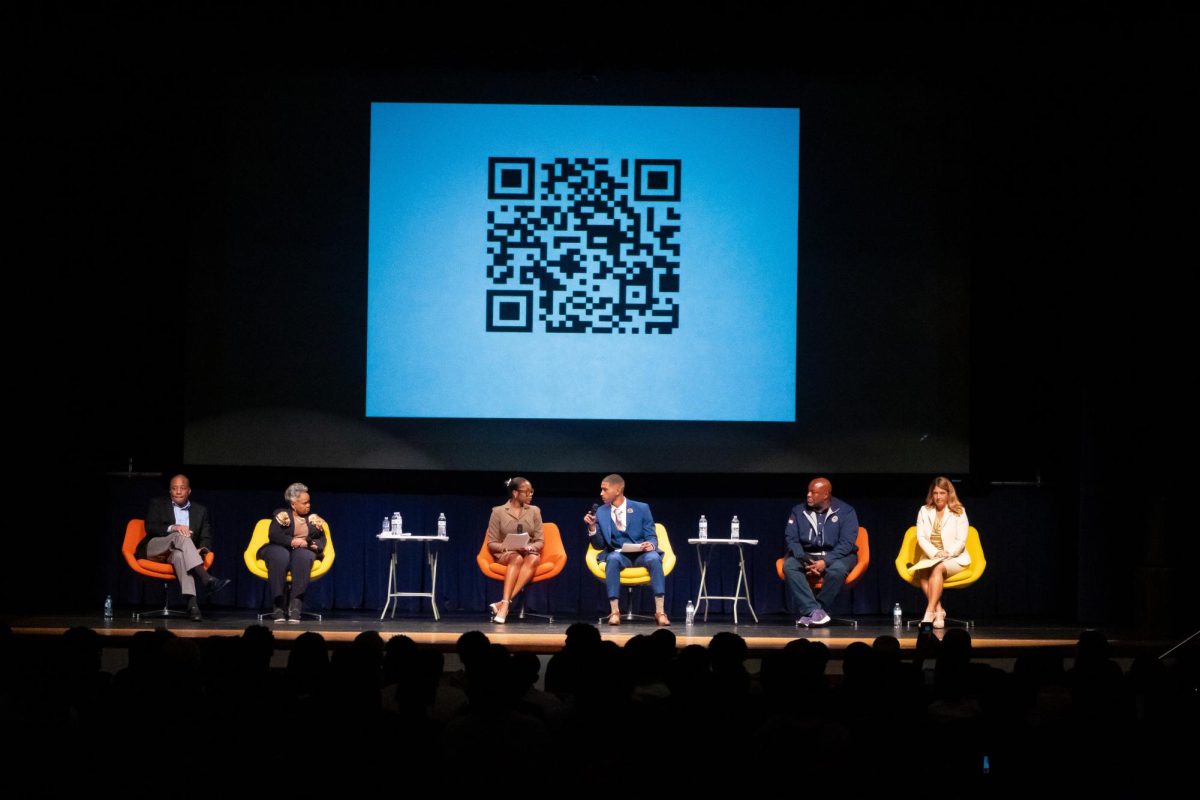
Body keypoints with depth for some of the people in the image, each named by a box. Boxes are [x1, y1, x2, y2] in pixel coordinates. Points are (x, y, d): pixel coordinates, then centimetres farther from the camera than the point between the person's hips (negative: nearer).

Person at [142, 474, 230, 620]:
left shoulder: (200, 510, 19)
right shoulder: (157, 504, 14)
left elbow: (206, 538, 10)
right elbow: (150, 527, -3)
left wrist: (203, 550, -15)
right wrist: (172, 528, -22)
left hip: (177, 551, 1)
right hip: (154, 549, -1)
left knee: (179, 554, -39)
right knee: (180, 535, -34)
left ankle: (191, 602, -58)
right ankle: (205, 579, -52)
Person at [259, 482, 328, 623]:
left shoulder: (314, 519, 15)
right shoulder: (282, 515, 6)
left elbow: (322, 541, 6)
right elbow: (273, 535, -7)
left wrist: (307, 543, -14)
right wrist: (291, 541, -22)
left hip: (305, 551, 2)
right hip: (280, 549, -2)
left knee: (303, 556, -37)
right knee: (281, 556, -39)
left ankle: (296, 605, -44)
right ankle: (278, 605, -39)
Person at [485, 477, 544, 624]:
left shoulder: (534, 511, 12)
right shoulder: (498, 511, 5)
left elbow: (540, 541, 8)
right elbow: (492, 544, 3)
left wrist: (529, 547, -14)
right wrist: (507, 547, -17)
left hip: (529, 553, 2)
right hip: (505, 554, -2)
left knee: (533, 559, -36)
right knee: (517, 559, -39)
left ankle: (504, 604, -49)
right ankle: (506, 604, -53)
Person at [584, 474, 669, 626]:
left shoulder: (641, 508, 6)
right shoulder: (601, 513, 10)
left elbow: (651, 537, 4)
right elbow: (599, 545, 9)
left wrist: (651, 545, -20)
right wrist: (592, 527, -9)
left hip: (641, 554, -1)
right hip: (618, 554, 1)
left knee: (654, 558, -35)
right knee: (613, 559, -36)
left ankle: (660, 612, -37)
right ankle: (614, 611, -38)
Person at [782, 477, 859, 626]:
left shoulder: (845, 512, -3)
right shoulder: (799, 511, 5)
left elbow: (847, 542, -11)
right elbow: (791, 538, -1)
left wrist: (826, 562, -25)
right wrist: (804, 559, -21)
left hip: (836, 555, -2)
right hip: (806, 554, 3)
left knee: (837, 569, -38)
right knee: (789, 565, -29)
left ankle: (809, 612, -26)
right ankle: (814, 611, -37)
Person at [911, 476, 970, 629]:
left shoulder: (959, 512, 4)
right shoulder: (924, 511, 12)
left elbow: (961, 541, -2)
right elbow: (921, 538, 3)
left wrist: (947, 554, -18)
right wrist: (935, 553, -13)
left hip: (954, 558, -2)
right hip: (931, 557, 2)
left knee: (938, 568, -36)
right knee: (921, 571, -33)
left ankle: (929, 613, -41)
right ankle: (939, 611, -34)